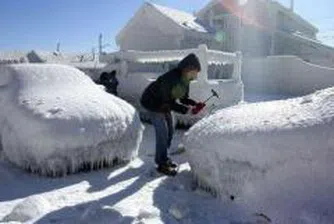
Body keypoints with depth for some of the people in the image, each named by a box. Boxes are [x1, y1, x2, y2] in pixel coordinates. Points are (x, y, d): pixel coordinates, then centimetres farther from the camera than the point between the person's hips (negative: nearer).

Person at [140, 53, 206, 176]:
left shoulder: (185, 80, -10)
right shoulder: (171, 78, -34)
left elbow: (184, 98, 0)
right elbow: (168, 102, -30)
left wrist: (196, 105, -18)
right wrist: (185, 110, -34)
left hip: (164, 103, 8)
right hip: (153, 103, -8)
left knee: (170, 131, 10)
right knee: (162, 132, -10)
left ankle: (162, 158, 27)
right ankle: (162, 165, 3)